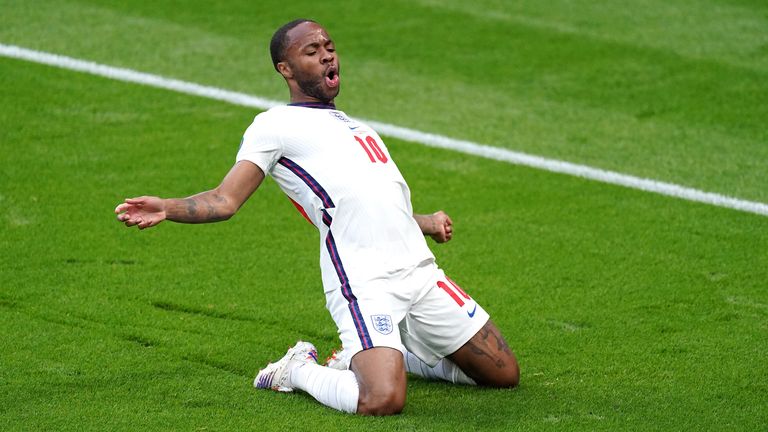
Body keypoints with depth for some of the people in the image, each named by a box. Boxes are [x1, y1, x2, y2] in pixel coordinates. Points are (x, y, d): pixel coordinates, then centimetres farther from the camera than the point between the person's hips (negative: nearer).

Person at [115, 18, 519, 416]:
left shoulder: (354, 126, 28)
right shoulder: (277, 124, 4)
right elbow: (226, 199, -5)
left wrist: (425, 222, 17)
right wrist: (166, 209, -22)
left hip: (421, 272, 8)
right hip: (364, 283, -8)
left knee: (504, 374, 10)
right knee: (382, 402, -28)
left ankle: (378, 354, 22)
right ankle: (298, 370, 4)